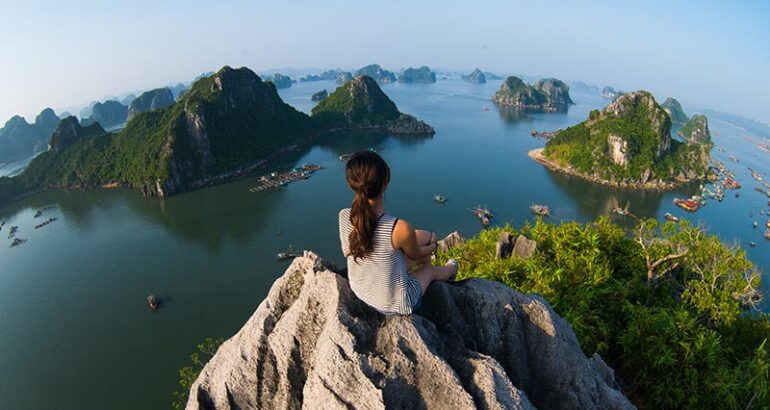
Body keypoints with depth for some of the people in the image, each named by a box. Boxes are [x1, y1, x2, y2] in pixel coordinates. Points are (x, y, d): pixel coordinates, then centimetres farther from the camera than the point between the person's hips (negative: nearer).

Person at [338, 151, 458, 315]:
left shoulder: (344, 217, -20)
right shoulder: (400, 229, -36)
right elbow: (416, 255, -12)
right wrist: (433, 246, 14)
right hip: (394, 305, -4)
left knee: (424, 236, 19)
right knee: (429, 269, 29)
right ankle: (450, 270, 65)